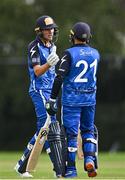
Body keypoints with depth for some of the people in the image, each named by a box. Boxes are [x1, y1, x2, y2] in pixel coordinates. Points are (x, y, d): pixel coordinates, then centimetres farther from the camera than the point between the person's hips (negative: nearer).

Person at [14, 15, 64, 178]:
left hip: (50, 91, 9)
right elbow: (37, 71, -22)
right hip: (39, 90, -9)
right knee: (50, 127, -15)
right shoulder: (35, 47, -12)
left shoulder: (52, 47, 14)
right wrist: (49, 64, -39)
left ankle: (22, 165, 18)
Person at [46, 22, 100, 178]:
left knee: (71, 133, 1)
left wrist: (52, 100, -14)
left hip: (71, 99, -4)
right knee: (88, 130, 18)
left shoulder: (69, 53, -12)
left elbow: (59, 78, -17)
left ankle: (71, 169, 4)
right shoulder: (95, 54, 3)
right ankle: (90, 158, -3)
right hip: (90, 99, 4)